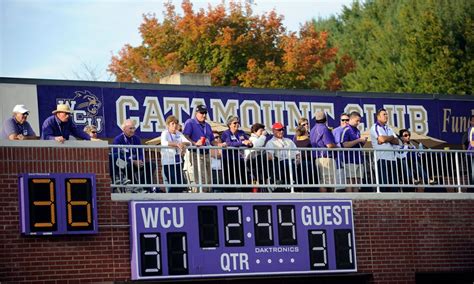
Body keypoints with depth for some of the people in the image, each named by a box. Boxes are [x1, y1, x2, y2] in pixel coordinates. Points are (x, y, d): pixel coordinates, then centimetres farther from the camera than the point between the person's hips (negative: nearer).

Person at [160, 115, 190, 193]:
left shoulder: (179, 134, 12)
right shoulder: (165, 133, -5)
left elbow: (188, 143, 4)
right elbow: (164, 143, -26)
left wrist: (183, 143, -19)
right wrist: (177, 144, -35)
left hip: (178, 161, 6)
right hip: (168, 162, -6)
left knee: (181, 183, 5)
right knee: (171, 183, -8)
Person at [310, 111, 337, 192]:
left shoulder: (313, 129, 16)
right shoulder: (324, 129, -12)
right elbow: (330, 145, -19)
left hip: (317, 157, 9)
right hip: (326, 158, -9)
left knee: (322, 182, 8)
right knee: (328, 182, -8)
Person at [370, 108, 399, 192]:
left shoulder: (389, 129, 23)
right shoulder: (375, 128, 1)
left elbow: (397, 141, 11)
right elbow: (381, 139, -14)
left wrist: (386, 139, -4)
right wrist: (391, 137, 3)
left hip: (392, 158, 7)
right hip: (381, 158, -7)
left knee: (394, 184, 2)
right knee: (383, 184, -10)